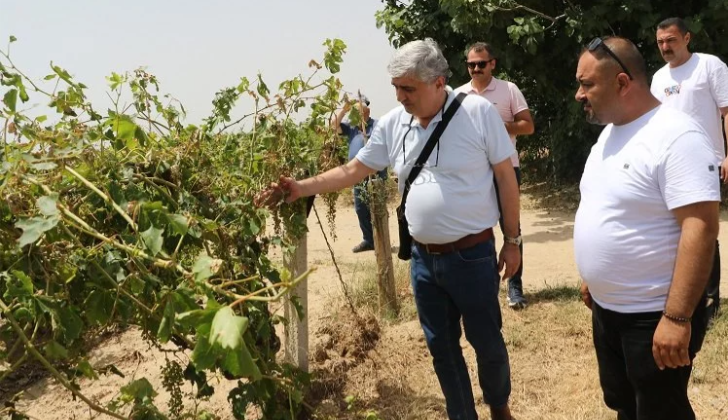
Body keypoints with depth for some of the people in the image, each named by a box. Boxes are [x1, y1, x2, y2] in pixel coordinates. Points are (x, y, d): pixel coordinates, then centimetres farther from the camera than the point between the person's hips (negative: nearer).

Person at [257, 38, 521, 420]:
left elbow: (506, 176, -7)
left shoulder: (477, 111, -12)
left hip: (473, 255, -4)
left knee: (487, 341, 13)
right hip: (423, 257, 4)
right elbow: (353, 170, 5)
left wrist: (512, 240, -5)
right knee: (441, 345, 15)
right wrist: (302, 187, -7)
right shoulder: (392, 124, -1)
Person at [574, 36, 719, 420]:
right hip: (606, 308, 9)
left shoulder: (676, 136, -22)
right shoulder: (610, 132, 7)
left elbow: (701, 228, -27)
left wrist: (677, 317, -28)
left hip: (653, 315, -9)